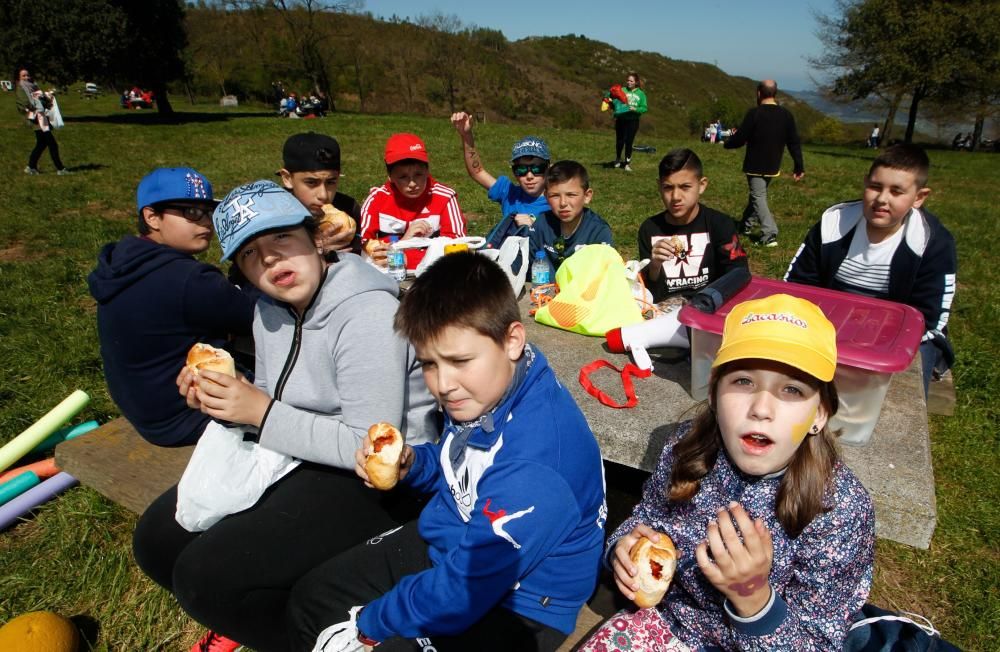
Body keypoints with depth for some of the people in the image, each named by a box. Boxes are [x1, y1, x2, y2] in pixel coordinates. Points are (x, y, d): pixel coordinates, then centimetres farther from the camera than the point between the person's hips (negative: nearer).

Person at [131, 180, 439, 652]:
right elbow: (283, 408, 12)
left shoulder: (366, 314, -25)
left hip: (376, 482, -9)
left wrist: (263, 413, -24)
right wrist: (224, 402, -8)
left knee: (204, 573, -18)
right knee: (157, 540, 6)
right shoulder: (272, 307, 3)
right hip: (298, 459, 9)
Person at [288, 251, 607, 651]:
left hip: (514, 603, -7)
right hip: (446, 543, 8)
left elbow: (460, 595, -28)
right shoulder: (482, 392, -11)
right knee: (311, 598, 13)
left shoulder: (532, 467, -36)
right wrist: (411, 465, -12)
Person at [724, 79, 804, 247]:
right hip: (773, 166, 6)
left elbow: (739, 139, -13)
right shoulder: (786, 115, 1)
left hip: (755, 166, -6)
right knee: (757, 194, 23)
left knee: (759, 198, -4)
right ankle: (747, 225, 36)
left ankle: (770, 235, -15)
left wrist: (728, 142, 11)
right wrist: (799, 167, 8)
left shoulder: (754, 113, -16)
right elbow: (794, 143, 2)